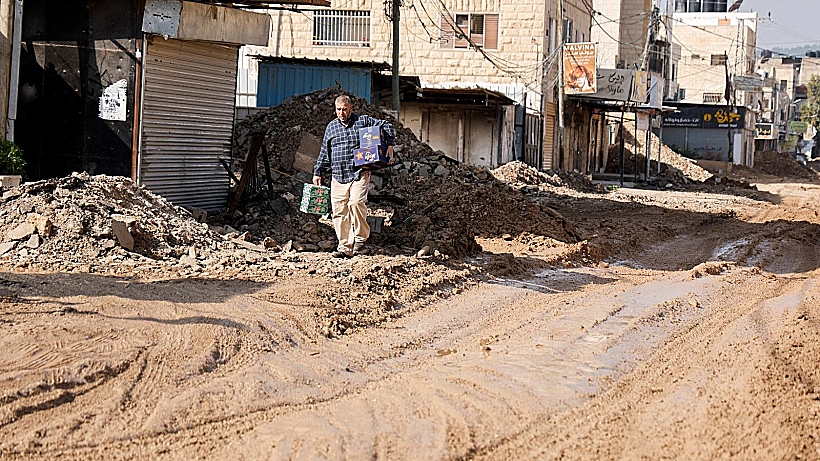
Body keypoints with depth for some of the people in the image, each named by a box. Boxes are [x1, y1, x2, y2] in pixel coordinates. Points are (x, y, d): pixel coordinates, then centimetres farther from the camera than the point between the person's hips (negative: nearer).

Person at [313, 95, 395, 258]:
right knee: (339, 212, -2)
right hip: (338, 177, 4)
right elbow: (324, 153, 21)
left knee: (356, 202, -23)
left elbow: (387, 126, 9)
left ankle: (361, 237, -4)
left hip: (359, 174, -4)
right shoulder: (331, 127, 15)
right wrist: (317, 172, 18)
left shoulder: (363, 121, 5)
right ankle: (345, 247, 5)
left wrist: (390, 145, -3)